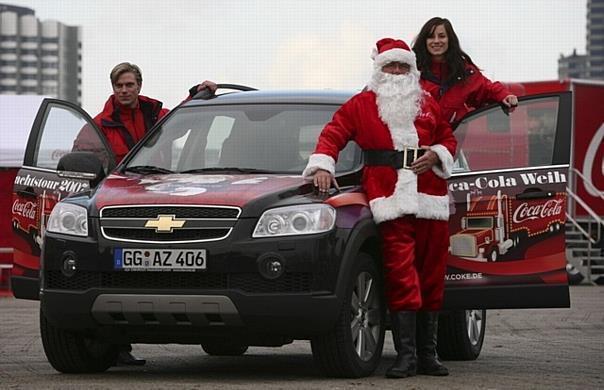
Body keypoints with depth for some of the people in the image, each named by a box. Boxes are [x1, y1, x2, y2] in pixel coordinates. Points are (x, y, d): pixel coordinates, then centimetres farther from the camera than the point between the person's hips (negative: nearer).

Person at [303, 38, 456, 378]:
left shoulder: (428, 104, 19)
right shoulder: (361, 105, 10)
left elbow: (448, 139, 22)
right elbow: (333, 134, 8)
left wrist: (436, 156, 1)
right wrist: (323, 166, -8)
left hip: (431, 201, 4)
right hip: (390, 202, -4)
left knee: (432, 277, 5)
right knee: (401, 277, -12)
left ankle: (428, 354, 12)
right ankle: (406, 356, -11)